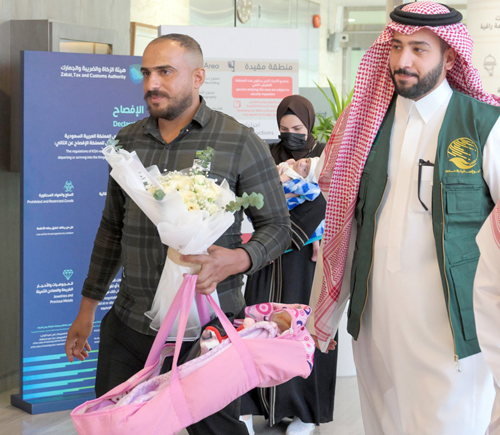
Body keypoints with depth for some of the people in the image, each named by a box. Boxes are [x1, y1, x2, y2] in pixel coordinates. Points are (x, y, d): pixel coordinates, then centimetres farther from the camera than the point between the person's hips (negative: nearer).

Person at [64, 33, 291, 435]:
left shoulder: (240, 143, -6)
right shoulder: (128, 141, 9)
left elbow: (277, 226, -2)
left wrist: (238, 259, -23)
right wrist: (88, 307, 18)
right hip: (129, 323, 5)